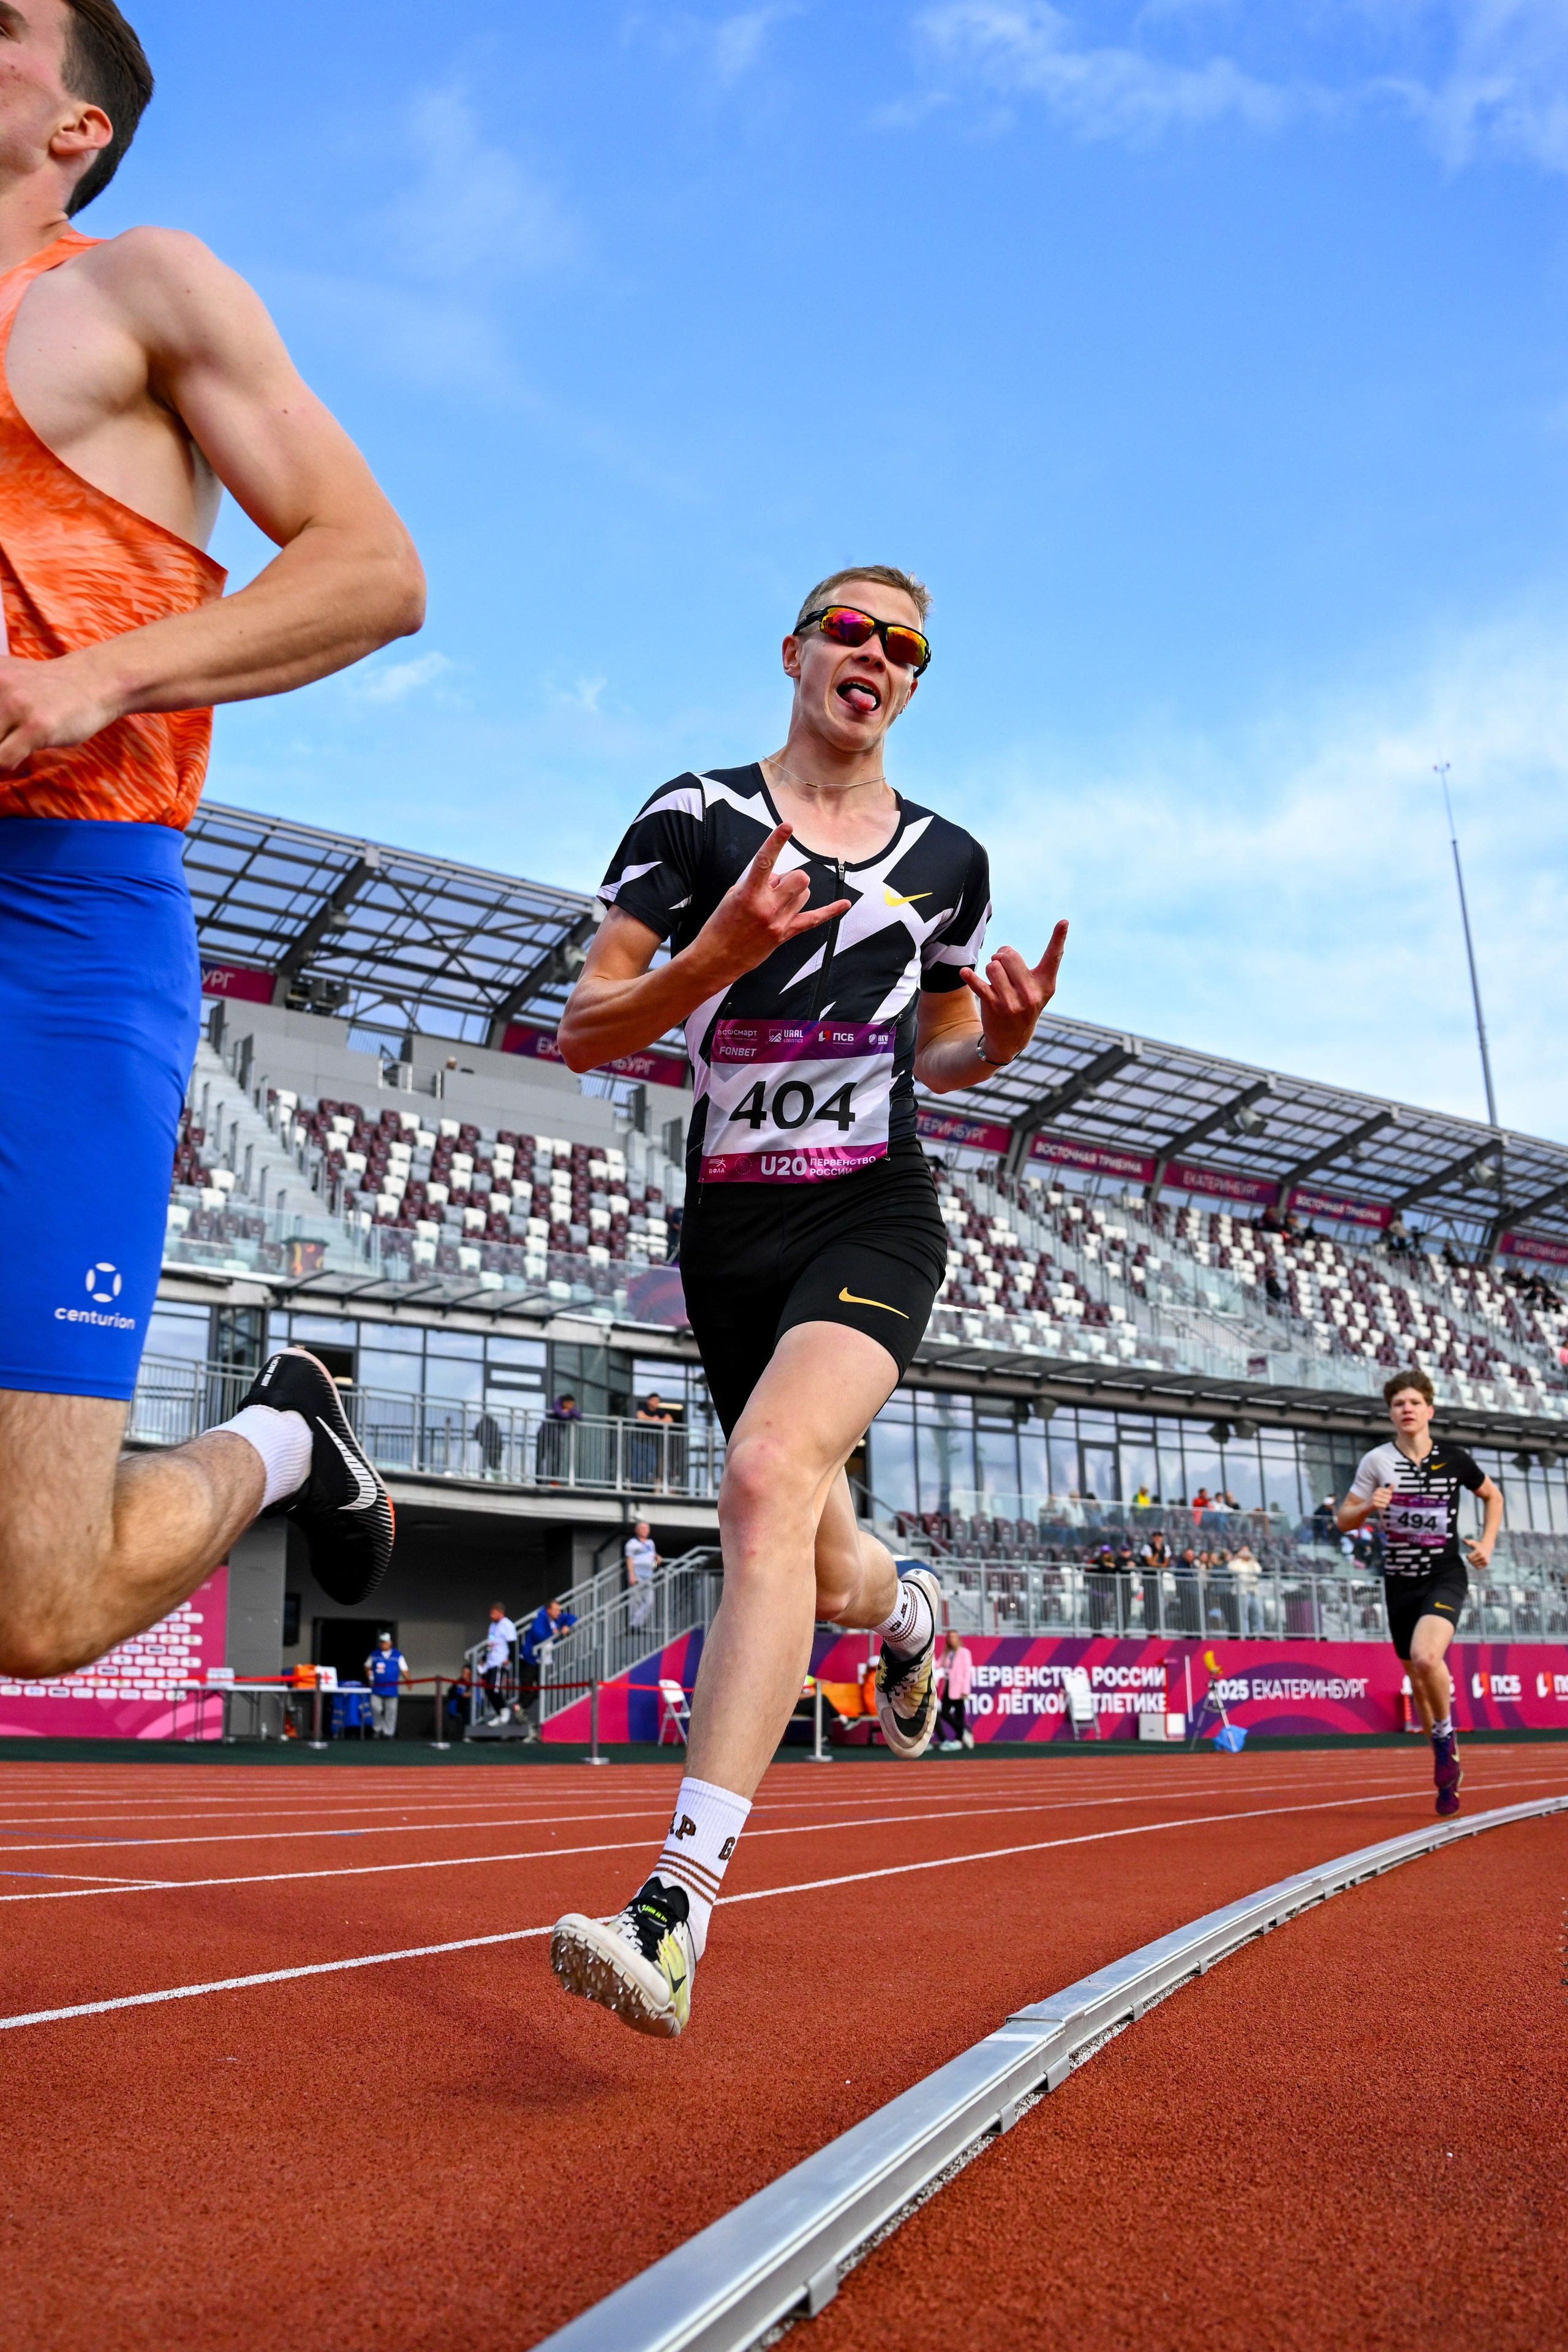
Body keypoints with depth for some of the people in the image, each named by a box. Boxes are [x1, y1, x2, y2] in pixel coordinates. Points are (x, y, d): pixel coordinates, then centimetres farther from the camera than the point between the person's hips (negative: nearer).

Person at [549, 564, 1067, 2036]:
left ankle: (676, 1912, -27)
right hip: (730, 1225, 1)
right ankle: (907, 1610, 50)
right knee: (822, 1572, 9)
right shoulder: (695, 818, 2)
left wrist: (1005, 1033, -3)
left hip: (872, 1213, -1)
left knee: (771, 1476, -28)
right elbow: (582, 1035, -2)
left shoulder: (947, 860, 10)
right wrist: (722, 950, -19)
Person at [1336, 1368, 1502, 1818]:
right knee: (1418, 1680, 9)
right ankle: (1448, 1771, 28)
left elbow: (1492, 1496, 16)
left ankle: (1447, 1734, 1)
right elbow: (1344, 1519, 3)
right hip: (1401, 1580, 2)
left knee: (1426, 1657, -28)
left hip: (1446, 1575, -2)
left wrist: (1487, 1543, 3)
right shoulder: (1377, 1461, -2)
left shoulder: (1453, 1458, -2)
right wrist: (1368, 1506, -17)